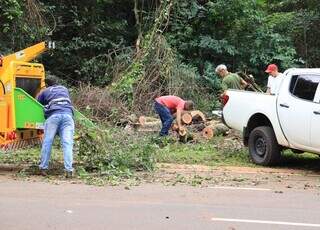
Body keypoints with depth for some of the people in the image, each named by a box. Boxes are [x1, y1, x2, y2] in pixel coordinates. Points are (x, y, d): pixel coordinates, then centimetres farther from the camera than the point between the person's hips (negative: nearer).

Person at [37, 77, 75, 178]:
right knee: (67, 143, -6)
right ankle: (69, 170, -14)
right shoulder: (64, 89, 34)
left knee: (47, 142, 3)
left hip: (53, 115, -2)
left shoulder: (44, 92, 25)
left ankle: (43, 168, 4)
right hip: (68, 115, 2)